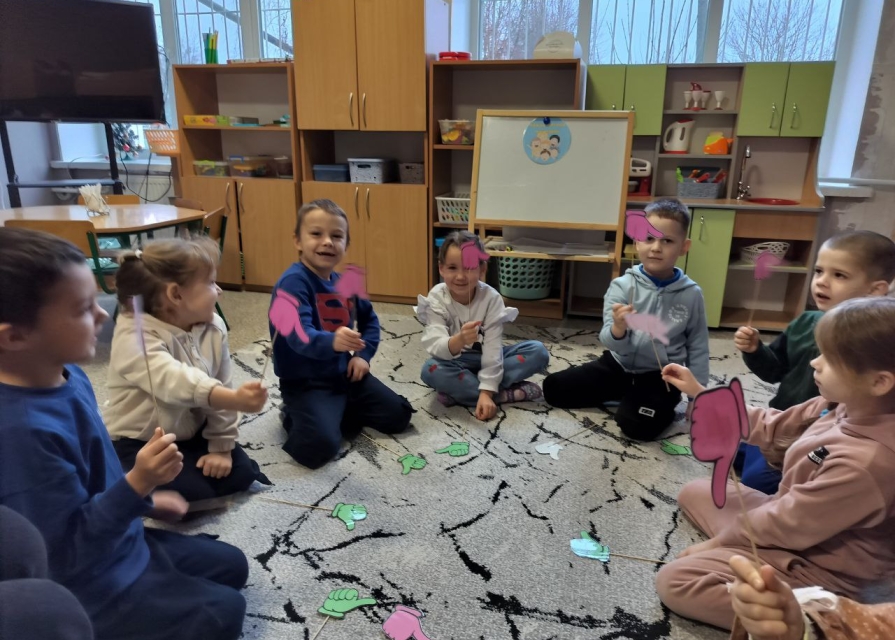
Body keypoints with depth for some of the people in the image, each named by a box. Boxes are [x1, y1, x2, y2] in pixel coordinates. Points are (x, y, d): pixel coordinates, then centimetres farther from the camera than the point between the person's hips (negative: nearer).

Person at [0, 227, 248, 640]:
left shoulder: (65, 375, -6)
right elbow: (66, 552, -27)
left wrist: (144, 499, 19)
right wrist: (137, 486, -36)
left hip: (119, 543, 9)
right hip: (84, 587, -8)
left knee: (231, 566, 17)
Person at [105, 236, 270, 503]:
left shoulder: (213, 328, -7)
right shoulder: (135, 335, -27)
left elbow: (221, 387, -1)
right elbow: (173, 380, -46)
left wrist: (221, 447, -4)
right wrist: (234, 399, -63)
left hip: (191, 436, 6)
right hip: (139, 444, -5)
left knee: (239, 472, -8)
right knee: (191, 490, -21)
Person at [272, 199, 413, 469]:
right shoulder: (293, 282, -21)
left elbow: (369, 319, 20)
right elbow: (299, 336, -36)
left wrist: (362, 355, 5)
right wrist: (332, 342, -57)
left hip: (344, 373, 7)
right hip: (305, 382, -7)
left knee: (399, 415, 7)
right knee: (320, 446, -27)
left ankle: (339, 412, 20)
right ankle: (294, 417, 5)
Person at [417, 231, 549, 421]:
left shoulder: (491, 298, -18)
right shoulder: (436, 299, -19)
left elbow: (493, 347, -22)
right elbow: (436, 346, -31)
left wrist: (486, 391, -31)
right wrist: (459, 340, -54)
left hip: (485, 359, 2)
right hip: (456, 362, -1)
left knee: (538, 351, -20)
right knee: (431, 370, -35)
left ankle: (459, 390, -25)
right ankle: (510, 393, -25)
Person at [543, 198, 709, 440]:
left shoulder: (691, 294, -8)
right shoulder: (622, 286, -11)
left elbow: (697, 347, 4)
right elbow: (611, 343, -16)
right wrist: (618, 330, -40)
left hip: (659, 375, -2)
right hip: (619, 364, 2)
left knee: (636, 424, -29)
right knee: (554, 388, -3)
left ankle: (663, 404, 7)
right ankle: (623, 395, 15)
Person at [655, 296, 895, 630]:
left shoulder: (865, 462, -35)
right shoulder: (845, 404, -10)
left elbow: (789, 525, -25)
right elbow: (771, 427, 4)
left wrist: (719, 541, -9)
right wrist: (699, 393, 2)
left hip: (815, 565, -9)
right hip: (796, 520, 9)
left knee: (673, 581, -18)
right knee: (694, 493, 18)